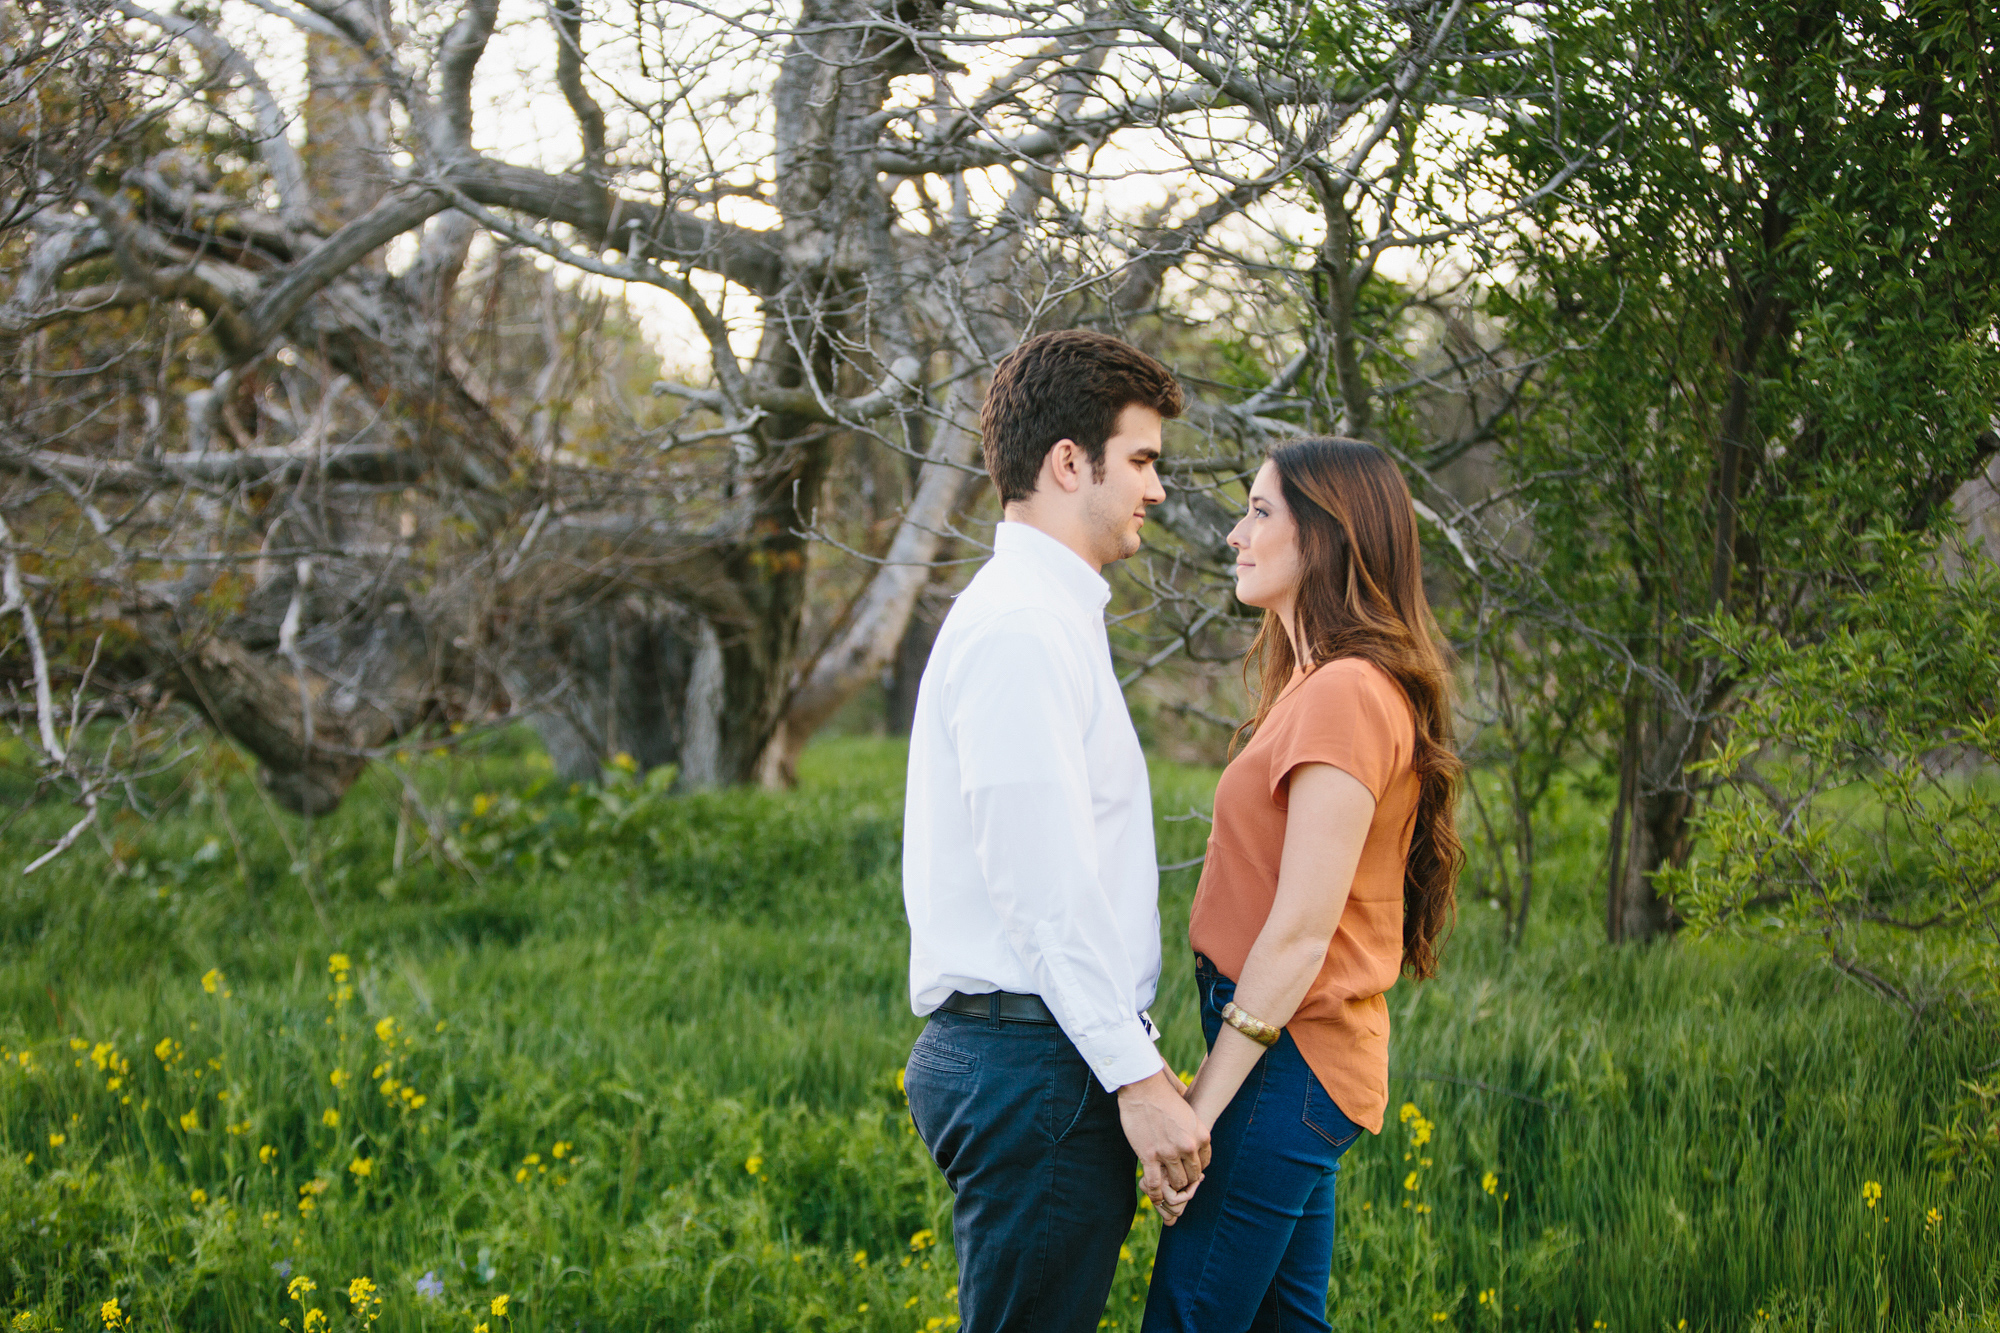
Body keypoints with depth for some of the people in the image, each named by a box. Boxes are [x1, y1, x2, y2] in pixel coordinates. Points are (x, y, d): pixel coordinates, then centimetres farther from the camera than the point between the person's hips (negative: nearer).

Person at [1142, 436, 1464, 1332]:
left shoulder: (1345, 694, -16)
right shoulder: (1319, 685, 16)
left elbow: (1302, 928, -20)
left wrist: (1206, 1101, -19)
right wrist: (1218, 1082, 12)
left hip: (1286, 1058, -10)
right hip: (1294, 1054, 10)